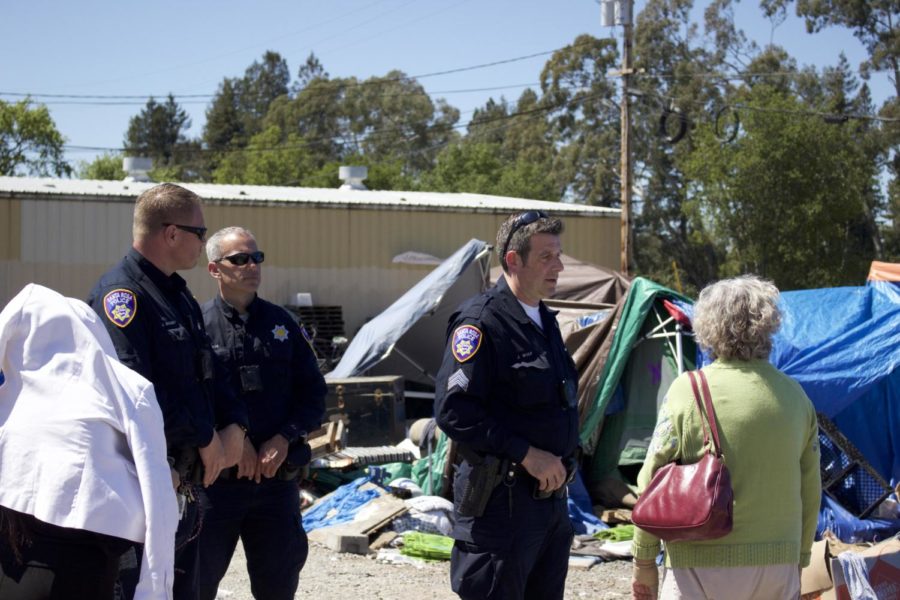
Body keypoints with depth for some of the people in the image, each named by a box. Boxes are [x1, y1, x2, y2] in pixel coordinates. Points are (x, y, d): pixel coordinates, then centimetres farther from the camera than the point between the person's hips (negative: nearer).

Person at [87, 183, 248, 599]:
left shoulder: (178, 294, 16)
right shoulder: (121, 293, -15)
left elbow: (208, 371, 22)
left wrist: (234, 425, 2)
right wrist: (204, 438, -16)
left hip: (186, 482, 10)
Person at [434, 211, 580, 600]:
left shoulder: (545, 321, 14)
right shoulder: (481, 321, -14)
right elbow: (453, 410, -21)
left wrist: (560, 461, 12)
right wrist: (527, 455, -21)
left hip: (550, 494, 9)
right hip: (501, 500, -9)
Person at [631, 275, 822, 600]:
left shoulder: (688, 390, -7)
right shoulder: (795, 397, 5)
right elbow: (810, 492, 11)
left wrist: (643, 561, 5)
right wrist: (798, 561, 22)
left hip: (703, 565, -4)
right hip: (779, 564, 4)